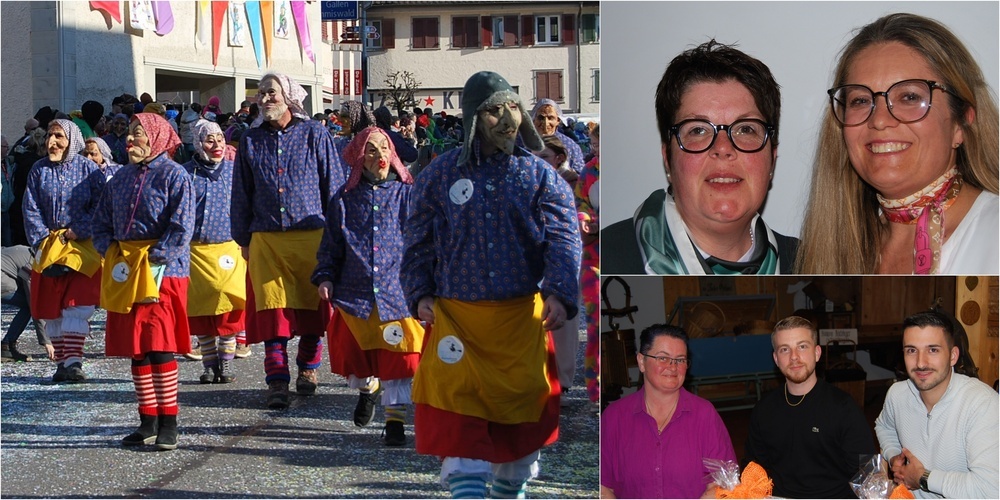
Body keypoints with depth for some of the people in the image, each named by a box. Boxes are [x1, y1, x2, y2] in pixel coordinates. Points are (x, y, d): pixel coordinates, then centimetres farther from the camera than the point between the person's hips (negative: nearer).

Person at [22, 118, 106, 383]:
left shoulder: (89, 169, -1)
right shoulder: (39, 170, 5)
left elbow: (100, 207, -4)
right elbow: (31, 210, 4)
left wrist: (77, 232, -12)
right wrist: (43, 240, -6)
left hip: (82, 245, -3)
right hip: (49, 246, 3)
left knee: (77, 303, -12)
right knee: (51, 308, 4)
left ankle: (73, 361, -14)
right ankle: (62, 362, 13)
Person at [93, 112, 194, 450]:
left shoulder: (174, 175, -5)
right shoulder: (121, 178, 16)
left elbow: (181, 226, -13)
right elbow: (102, 222, 19)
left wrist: (156, 259, -18)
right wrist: (110, 252, 1)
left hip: (162, 271, -7)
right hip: (124, 271, 7)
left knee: (159, 345, -11)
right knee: (135, 347, 7)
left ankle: (168, 423, -4)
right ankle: (148, 422, 15)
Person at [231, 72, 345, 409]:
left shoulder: (314, 135, 3)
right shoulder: (251, 140, 10)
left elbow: (334, 186, 4)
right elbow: (241, 193, 15)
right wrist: (242, 239, 13)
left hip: (311, 235, -1)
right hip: (266, 239, 2)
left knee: (312, 305, 6)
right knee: (273, 309, -4)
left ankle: (308, 369, 25)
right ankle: (277, 381, -2)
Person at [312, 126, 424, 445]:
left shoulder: (407, 195, 3)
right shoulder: (345, 200, 8)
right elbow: (331, 246, 13)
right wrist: (325, 277, 0)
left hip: (398, 292, -2)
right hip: (354, 293, 2)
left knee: (397, 358, -5)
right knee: (355, 357, 8)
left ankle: (395, 419, 5)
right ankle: (366, 390, 40)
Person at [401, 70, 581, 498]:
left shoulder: (539, 175, 4)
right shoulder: (441, 174, 6)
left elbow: (563, 238, -5)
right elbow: (417, 241, 12)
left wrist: (560, 293, -21)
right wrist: (420, 295, 1)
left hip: (522, 315, 0)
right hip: (455, 313, 0)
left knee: (521, 403, 7)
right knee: (458, 406, -10)